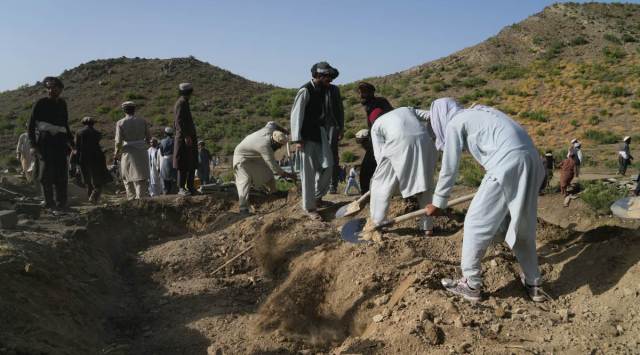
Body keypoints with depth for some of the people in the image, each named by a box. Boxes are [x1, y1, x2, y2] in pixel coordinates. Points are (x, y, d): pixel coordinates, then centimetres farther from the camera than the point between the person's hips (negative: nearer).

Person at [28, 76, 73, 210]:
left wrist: (70, 140, 17)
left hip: (60, 141, 4)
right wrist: (33, 141, -9)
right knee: (46, 173, -2)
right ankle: (49, 202, 4)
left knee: (61, 174, 3)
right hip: (44, 141, -4)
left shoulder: (62, 103, 14)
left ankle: (61, 202, 10)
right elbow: (32, 124, -1)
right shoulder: (41, 103, 0)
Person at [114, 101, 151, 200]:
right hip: (141, 151, 1)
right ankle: (140, 197, -3)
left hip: (128, 152, -1)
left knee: (128, 178, 14)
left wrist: (117, 151, 9)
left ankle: (131, 198, 14)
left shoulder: (120, 123, -4)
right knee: (141, 178, 5)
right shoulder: (142, 121, 1)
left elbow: (118, 141, -8)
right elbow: (148, 137, 5)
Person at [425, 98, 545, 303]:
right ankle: (533, 284, 31)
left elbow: (449, 169, 7)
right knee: (523, 226, 21)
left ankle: (471, 285, 15)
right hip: (531, 161, 9)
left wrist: (438, 203, 18)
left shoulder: (455, 123, 5)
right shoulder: (477, 113, 28)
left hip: (508, 165, -8)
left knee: (476, 223, 5)